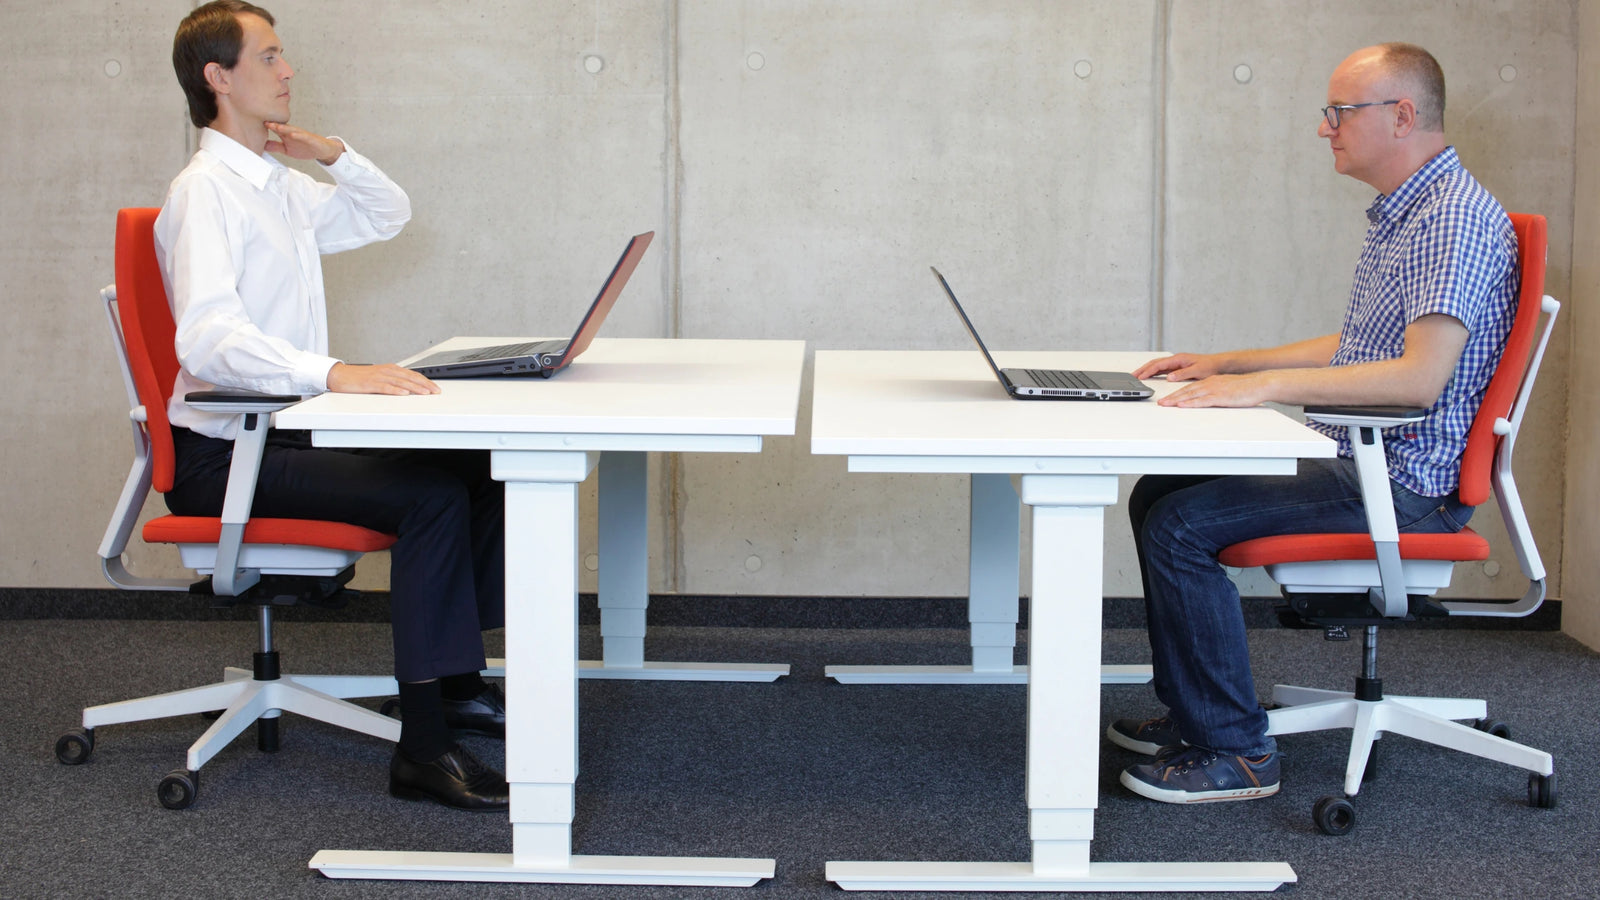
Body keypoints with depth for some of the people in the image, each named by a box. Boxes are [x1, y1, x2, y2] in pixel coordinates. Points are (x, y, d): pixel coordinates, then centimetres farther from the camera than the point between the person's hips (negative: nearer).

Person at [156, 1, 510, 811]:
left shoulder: (279, 186, 15)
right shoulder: (206, 192, -15)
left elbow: (386, 216, 29)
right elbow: (207, 339, -30)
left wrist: (332, 155, 9)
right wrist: (335, 373, -42)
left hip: (285, 433, 9)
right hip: (223, 456, -9)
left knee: (481, 468, 1)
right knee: (431, 495, -26)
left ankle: (457, 682, 11)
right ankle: (423, 749, -27)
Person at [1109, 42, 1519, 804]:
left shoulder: (1456, 218, -18)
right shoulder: (1402, 213, 17)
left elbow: (1420, 375, -30)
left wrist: (1267, 385, -32)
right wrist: (1227, 364, 18)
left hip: (1403, 483, -11)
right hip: (1356, 458, 11)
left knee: (1181, 526, -21)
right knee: (1156, 493, 12)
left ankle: (1234, 752, -12)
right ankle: (1193, 710, 19)